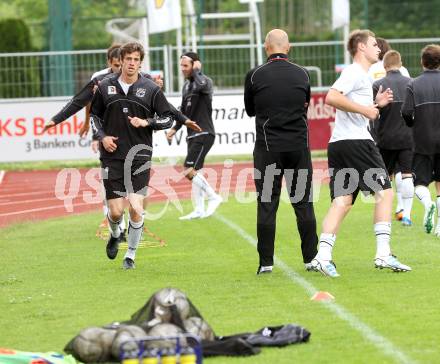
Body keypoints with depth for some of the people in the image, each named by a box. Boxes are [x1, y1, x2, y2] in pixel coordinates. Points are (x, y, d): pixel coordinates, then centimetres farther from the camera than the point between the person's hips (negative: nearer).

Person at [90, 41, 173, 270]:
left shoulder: (151, 89, 2)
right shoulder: (105, 87, 5)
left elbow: (167, 118, 7)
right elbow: (94, 115, 17)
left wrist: (146, 122, -10)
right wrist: (102, 136, 0)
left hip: (139, 156, -1)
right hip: (112, 156, 1)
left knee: (135, 208, -10)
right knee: (115, 211, -2)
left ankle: (131, 255, 7)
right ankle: (115, 235, 33)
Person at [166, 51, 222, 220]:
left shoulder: (206, 81, -10)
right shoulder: (186, 85, 15)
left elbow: (201, 85, -36)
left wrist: (196, 70, -19)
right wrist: (175, 128, 20)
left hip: (204, 134, -9)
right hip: (193, 135, 9)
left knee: (190, 171, -16)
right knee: (194, 173, 9)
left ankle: (213, 197, -4)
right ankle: (199, 210, 14)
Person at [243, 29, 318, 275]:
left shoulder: (255, 76, -4)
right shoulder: (302, 74, 3)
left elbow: (250, 110, 10)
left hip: (268, 147, -2)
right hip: (299, 146, 2)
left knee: (267, 204, 1)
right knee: (304, 203, 9)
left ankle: (266, 262, -1)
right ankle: (311, 257, 10)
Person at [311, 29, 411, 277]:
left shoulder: (361, 75, 25)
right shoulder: (354, 72, -6)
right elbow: (332, 98, -20)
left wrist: (376, 104, 20)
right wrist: (365, 109, -17)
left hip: (338, 145, 10)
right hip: (356, 142, -10)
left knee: (342, 202, 2)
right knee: (384, 191, -5)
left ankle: (323, 256, -8)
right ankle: (383, 254, -8)